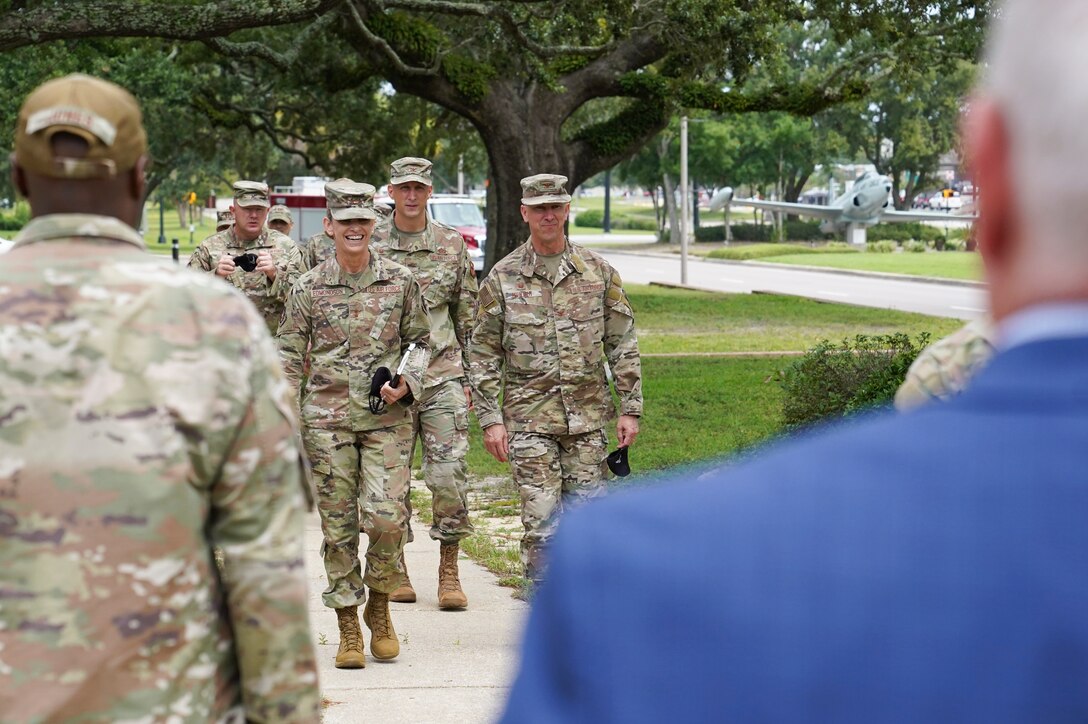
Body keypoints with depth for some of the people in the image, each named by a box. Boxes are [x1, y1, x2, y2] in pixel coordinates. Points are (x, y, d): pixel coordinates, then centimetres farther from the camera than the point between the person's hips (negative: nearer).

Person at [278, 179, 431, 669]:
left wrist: (407, 381, -5)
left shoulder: (400, 281, 5)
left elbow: (419, 341, 14)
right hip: (326, 416, 0)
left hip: (387, 417, 0)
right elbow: (289, 356, 7)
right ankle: (348, 628, 11)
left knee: (387, 517, -11)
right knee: (338, 525, 1)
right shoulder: (308, 288, 4)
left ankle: (379, 606, 14)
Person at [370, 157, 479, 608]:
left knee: (448, 474, -7)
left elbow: (468, 318, 11)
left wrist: (469, 379, 8)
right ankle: (396, 571, 16)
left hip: (442, 379, 0)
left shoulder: (453, 246, 7)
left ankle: (449, 571, 4)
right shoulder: (370, 248, 4)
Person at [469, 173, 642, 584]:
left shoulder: (598, 272, 6)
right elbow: (483, 354, 3)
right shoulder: (503, 279, 1)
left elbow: (623, 345, 9)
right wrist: (490, 419, -4)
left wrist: (630, 409, 3)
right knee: (541, 520, -6)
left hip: (588, 418, 2)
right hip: (530, 419, -2)